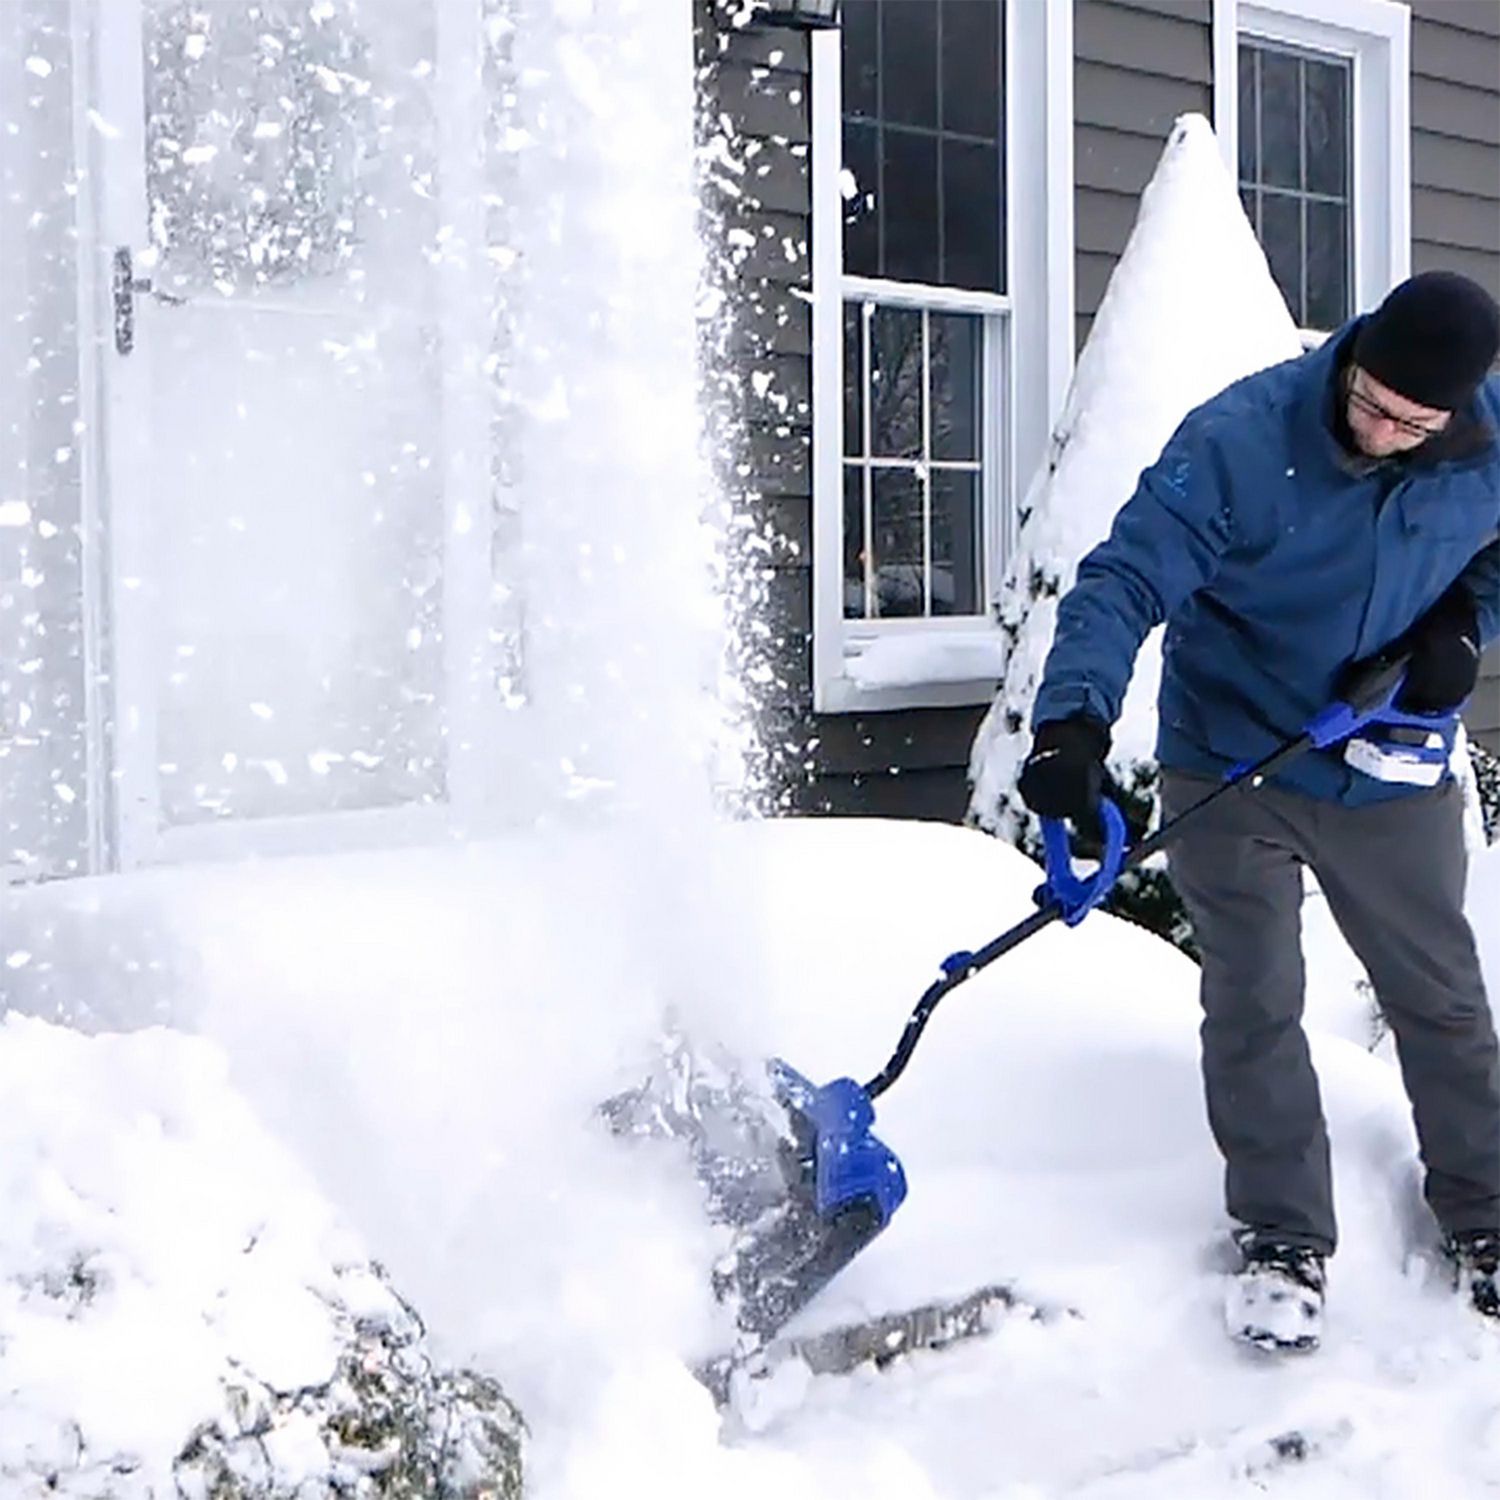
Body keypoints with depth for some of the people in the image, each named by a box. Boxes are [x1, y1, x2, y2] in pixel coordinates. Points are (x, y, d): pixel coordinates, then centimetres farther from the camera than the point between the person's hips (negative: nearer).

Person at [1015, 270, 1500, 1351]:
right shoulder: (1240, 439, -25)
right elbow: (1127, 578, -28)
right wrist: (1073, 719, -41)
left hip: (1393, 775, 3)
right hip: (1232, 769, -3)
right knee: (1254, 1007, 0)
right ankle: (1283, 1239, 15)